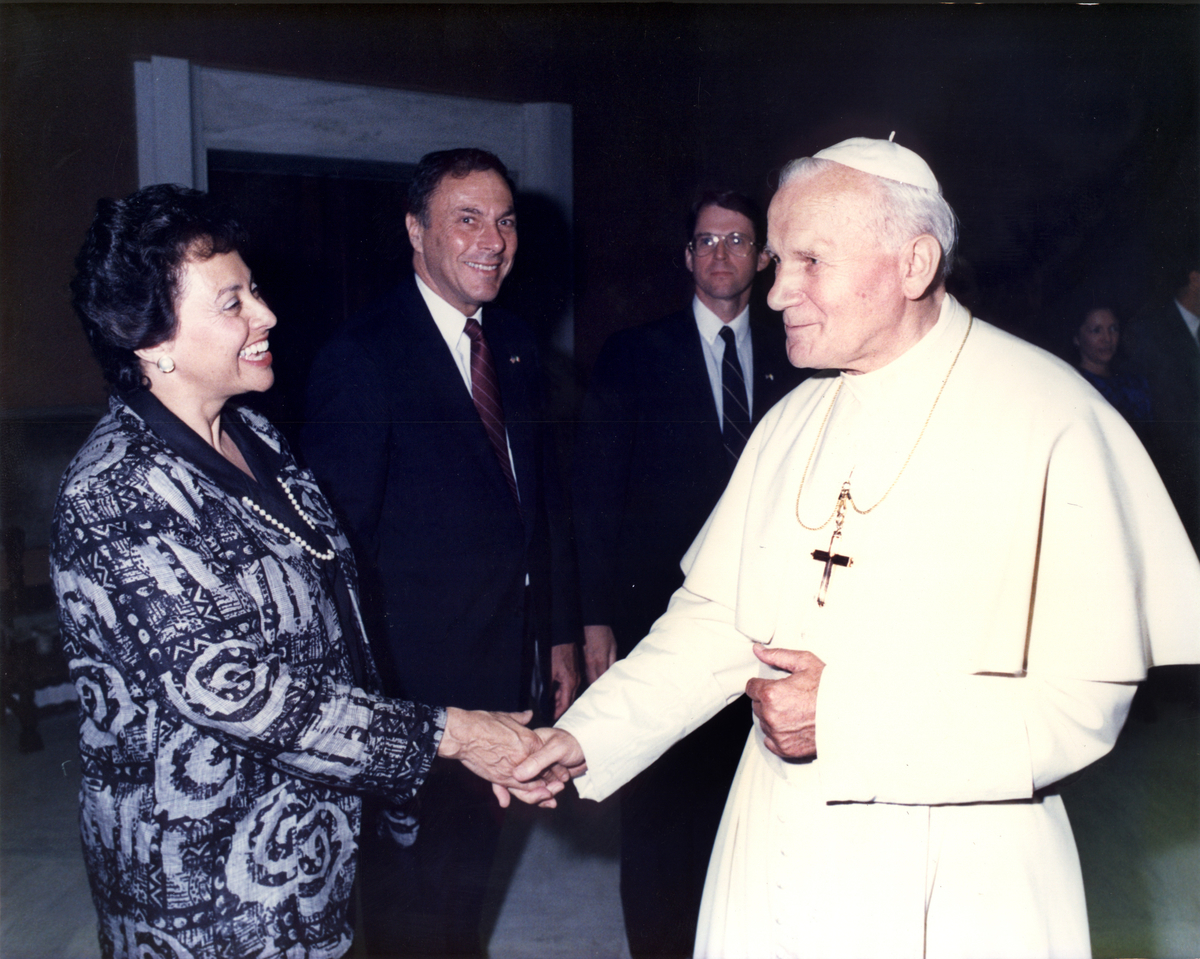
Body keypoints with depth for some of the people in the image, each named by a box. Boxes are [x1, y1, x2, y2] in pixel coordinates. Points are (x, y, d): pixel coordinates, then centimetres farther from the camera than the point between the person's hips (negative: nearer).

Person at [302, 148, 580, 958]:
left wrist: (561, 635, 11)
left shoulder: (515, 346, 6)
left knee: (474, 852, 23)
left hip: (509, 665, 7)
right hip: (418, 678, -6)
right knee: (417, 880, 10)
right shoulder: (362, 359, -16)